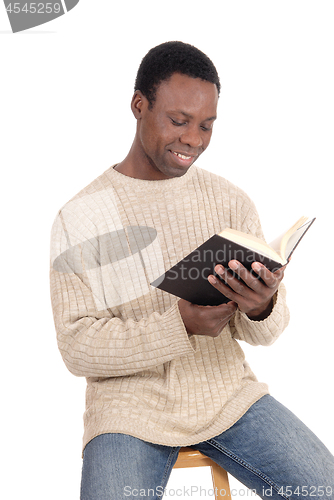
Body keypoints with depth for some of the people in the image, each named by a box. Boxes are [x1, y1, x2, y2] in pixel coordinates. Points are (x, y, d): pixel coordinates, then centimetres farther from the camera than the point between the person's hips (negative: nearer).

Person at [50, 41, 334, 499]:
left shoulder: (230, 201, 3)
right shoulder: (79, 218, -6)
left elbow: (264, 332, 2)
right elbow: (78, 347, -10)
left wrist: (262, 308, -22)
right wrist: (179, 324, -24)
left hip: (226, 390, 3)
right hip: (130, 402, -2)